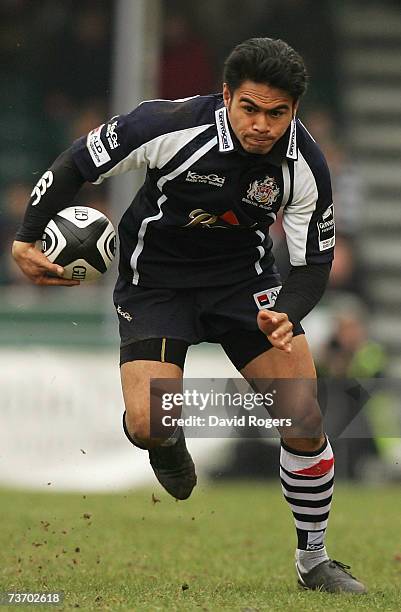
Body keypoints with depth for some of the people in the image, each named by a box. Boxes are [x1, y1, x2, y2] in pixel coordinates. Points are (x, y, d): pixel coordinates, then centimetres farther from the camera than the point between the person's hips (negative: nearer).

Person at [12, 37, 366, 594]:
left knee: (306, 417, -10)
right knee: (147, 424, -21)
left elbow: (314, 262, -8)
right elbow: (78, 162, -13)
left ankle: (314, 562, 10)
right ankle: (168, 441, 20)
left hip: (245, 276, 2)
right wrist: (27, 239, -14)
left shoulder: (305, 166, -18)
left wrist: (286, 316, -28)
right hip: (155, 278, -2)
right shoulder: (171, 126, -27)